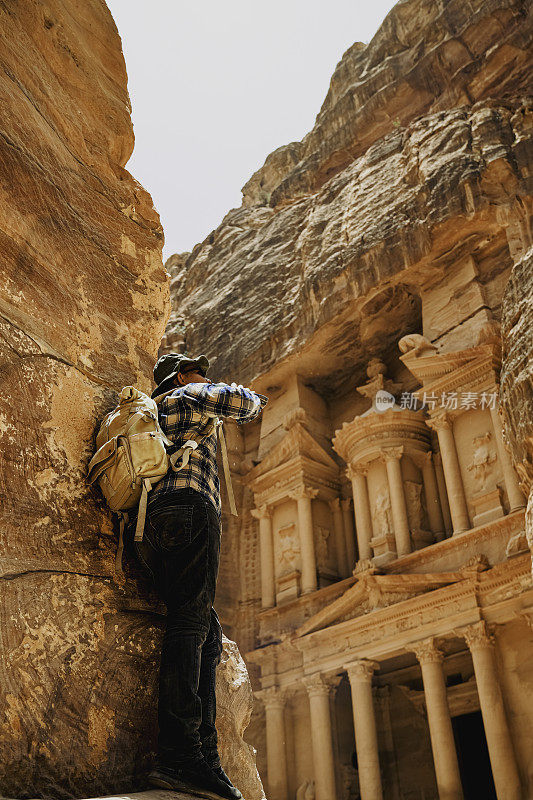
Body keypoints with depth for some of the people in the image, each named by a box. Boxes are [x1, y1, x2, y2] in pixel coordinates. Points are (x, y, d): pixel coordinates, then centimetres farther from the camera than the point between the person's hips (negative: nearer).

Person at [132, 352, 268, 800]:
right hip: (189, 510, -9)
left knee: (208, 632, 3)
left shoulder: (151, 416, 39)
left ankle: (205, 754, -6)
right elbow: (231, 399, -2)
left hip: (155, 527, 9)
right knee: (191, 618, -20)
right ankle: (180, 756, -30)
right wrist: (253, 402, 18)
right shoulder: (188, 395, 14)